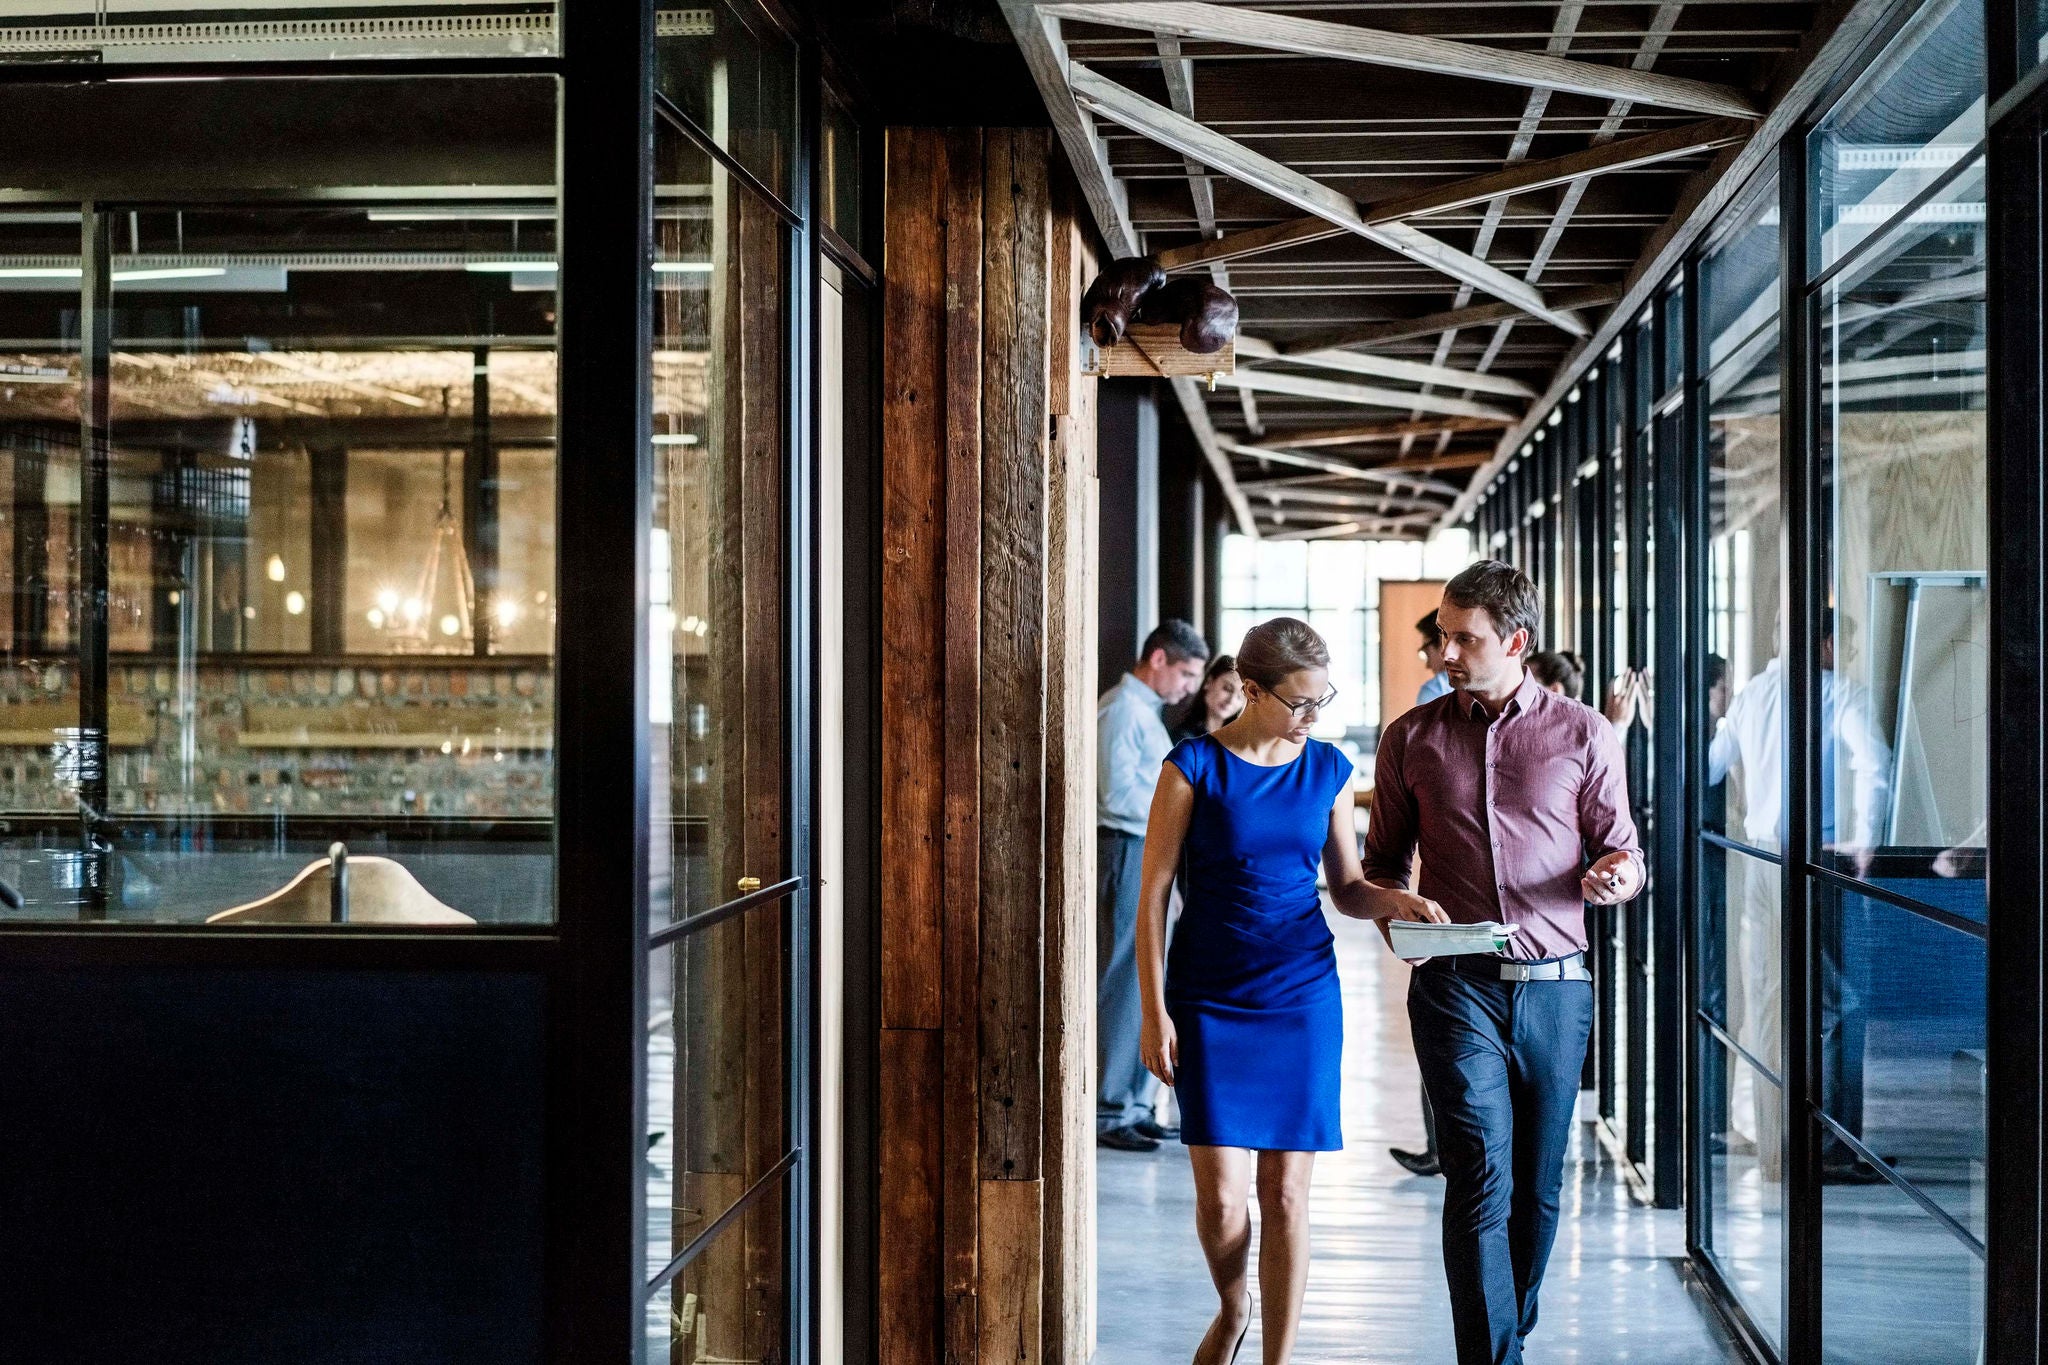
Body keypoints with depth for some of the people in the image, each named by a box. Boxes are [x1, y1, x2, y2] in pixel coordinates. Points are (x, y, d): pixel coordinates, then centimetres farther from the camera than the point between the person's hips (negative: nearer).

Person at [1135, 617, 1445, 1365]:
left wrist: (1394, 902, -9)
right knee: (1220, 1196, -3)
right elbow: (1154, 892, -4)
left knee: (1286, 1194, 2)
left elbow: (1346, 888, 13)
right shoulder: (1195, 765, -6)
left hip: (1302, 999, 2)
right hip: (1211, 1001, -2)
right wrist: (1155, 1013, -7)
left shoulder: (1328, 770, 5)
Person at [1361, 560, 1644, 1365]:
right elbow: (1380, 865, 14)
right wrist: (1392, 904, -8)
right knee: (1482, 1178, -12)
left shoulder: (1583, 734, 5)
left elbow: (1622, 853, 10)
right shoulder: (1411, 739, 7)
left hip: (1555, 987, 1)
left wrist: (1617, 875, -14)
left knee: (1539, 1188, 9)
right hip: (1456, 986, -1)